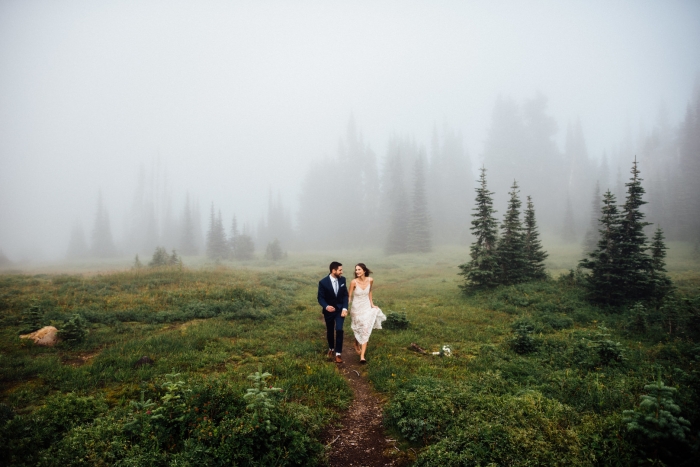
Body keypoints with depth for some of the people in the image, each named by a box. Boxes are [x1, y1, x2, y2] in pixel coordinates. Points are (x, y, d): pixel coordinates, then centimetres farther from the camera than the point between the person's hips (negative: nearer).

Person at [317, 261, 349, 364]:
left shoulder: (342, 279, -8)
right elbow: (320, 298, -13)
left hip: (340, 309, 1)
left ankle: (338, 353, -1)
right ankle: (331, 348, 41)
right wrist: (326, 306, -32)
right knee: (330, 331, 14)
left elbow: (345, 295, -2)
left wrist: (345, 308, -13)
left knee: (339, 330, -13)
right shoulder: (323, 282, -19)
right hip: (329, 310, -1)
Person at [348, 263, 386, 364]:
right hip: (357, 309, -2)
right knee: (358, 330, 14)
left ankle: (362, 356, -3)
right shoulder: (354, 282, -19)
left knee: (366, 331, -4)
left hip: (367, 308, 2)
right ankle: (356, 346, 46)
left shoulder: (370, 280, -10)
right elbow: (349, 296, -12)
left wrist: (372, 304, 9)